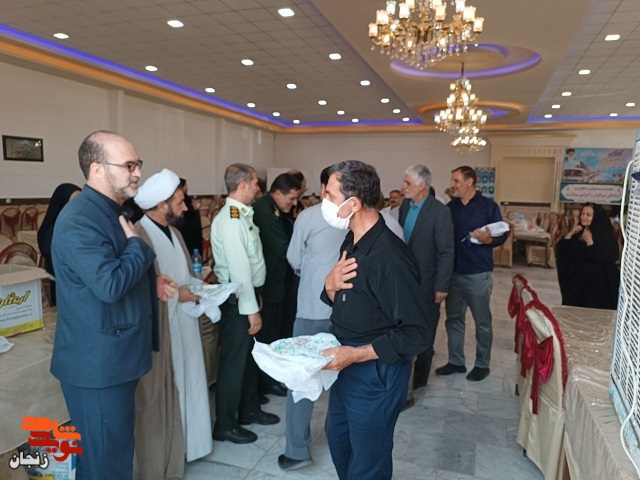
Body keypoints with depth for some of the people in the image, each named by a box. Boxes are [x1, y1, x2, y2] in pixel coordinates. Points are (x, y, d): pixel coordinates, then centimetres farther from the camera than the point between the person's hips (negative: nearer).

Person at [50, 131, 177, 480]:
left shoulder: (112, 212, 11)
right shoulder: (79, 221, -22)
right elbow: (109, 284, -32)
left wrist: (151, 284, 5)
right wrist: (137, 244, -17)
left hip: (115, 357, 10)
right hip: (98, 363, -10)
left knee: (116, 450, 23)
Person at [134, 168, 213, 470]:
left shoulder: (173, 232, 11)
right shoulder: (139, 237, -20)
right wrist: (176, 296, -20)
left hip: (185, 324, 9)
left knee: (189, 384, 18)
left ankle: (186, 443, 36)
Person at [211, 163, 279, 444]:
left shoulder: (242, 216, 9)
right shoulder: (230, 221, -21)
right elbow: (239, 269, -23)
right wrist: (251, 310, -21)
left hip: (248, 293, 10)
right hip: (236, 298, -10)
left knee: (249, 355, 21)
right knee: (234, 360, 3)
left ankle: (249, 410, 38)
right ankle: (225, 425, 20)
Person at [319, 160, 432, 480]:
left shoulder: (390, 257, -28)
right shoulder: (352, 243, 1)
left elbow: (417, 334, -25)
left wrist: (356, 354, -25)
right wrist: (331, 285, -11)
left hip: (376, 374, -8)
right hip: (346, 366, 9)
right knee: (338, 438, 28)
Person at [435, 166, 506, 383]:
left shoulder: (488, 206, -5)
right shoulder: (450, 207, 7)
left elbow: (501, 235, -6)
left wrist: (488, 239, -26)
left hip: (478, 274, -4)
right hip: (453, 272, 5)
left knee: (482, 321, 7)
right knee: (453, 318, 12)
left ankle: (482, 364, 22)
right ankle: (456, 361, 25)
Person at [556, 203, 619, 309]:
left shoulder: (606, 235, -7)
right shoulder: (578, 232, 9)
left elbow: (600, 258, -20)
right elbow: (560, 249, 0)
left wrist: (589, 241, -19)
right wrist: (571, 232, -8)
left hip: (595, 283, -5)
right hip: (574, 281, 5)